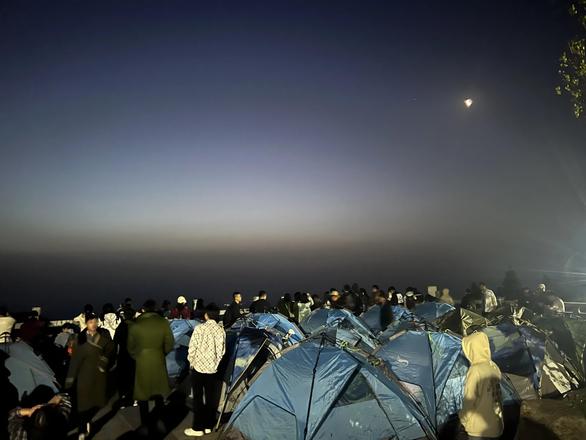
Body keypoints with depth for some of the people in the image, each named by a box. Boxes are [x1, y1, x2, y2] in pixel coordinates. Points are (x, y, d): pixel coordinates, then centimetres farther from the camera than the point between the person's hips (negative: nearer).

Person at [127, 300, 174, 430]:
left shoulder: (135, 324, -8)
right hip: (158, 361, 0)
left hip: (141, 362, 0)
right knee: (158, 392, 17)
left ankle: (145, 424, 19)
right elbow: (169, 343, -6)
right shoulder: (163, 322, -10)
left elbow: (131, 347, 2)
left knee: (142, 394, 13)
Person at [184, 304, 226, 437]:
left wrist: (191, 362, 8)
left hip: (199, 367, -3)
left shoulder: (199, 328, -13)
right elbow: (222, 351, 3)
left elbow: (192, 348, -10)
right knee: (211, 398, 13)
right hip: (213, 369, 3)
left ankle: (198, 428, 13)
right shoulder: (221, 330, -3)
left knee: (198, 398, 7)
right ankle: (208, 425, 22)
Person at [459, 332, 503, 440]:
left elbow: (469, 399, -16)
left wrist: (464, 420, -2)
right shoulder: (494, 367, 1)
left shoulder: (475, 370, -21)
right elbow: (495, 395, 11)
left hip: (478, 429, -7)